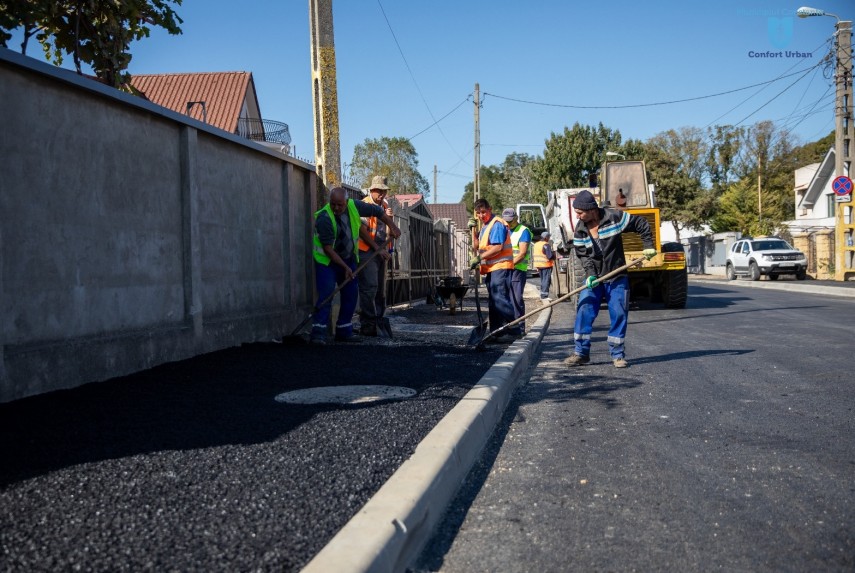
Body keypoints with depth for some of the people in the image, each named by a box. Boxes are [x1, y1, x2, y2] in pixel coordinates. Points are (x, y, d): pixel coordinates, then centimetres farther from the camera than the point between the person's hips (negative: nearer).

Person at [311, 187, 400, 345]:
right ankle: (318, 334, -21)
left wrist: (392, 226, 6)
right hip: (326, 261, -6)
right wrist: (345, 267, -26)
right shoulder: (324, 218, -26)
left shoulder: (354, 207, -11)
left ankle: (344, 332, 13)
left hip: (348, 259, 6)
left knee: (351, 294, 4)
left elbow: (378, 210, 7)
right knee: (326, 294, -19)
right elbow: (328, 248, -25)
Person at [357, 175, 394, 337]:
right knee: (369, 287, -13)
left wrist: (389, 217, -2)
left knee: (380, 288, 10)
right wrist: (377, 248, -16)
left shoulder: (385, 205, 16)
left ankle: (379, 321, 18)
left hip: (381, 251, 8)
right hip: (367, 251, -8)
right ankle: (367, 325, -12)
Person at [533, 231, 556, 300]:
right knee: (546, 280, -4)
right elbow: (550, 256, -20)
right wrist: (554, 253, -2)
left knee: (542, 280, 18)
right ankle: (544, 295, -7)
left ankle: (542, 294, 21)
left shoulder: (536, 244, 12)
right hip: (546, 265, -8)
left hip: (538, 265, 8)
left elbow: (533, 256, 16)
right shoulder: (546, 245, -15)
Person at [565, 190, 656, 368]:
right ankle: (581, 352, 2)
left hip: (617, 278, -2)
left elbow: (641, 223, -2)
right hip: (594, 278, 2)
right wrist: (590, 274, -17)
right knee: (584, 311, -6)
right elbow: (582, 255, -2)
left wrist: (648, 246, -5)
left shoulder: (614, 217, -13)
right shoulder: (580, 230, -3)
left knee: (619, 314, 0)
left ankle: (617, 354, 12)